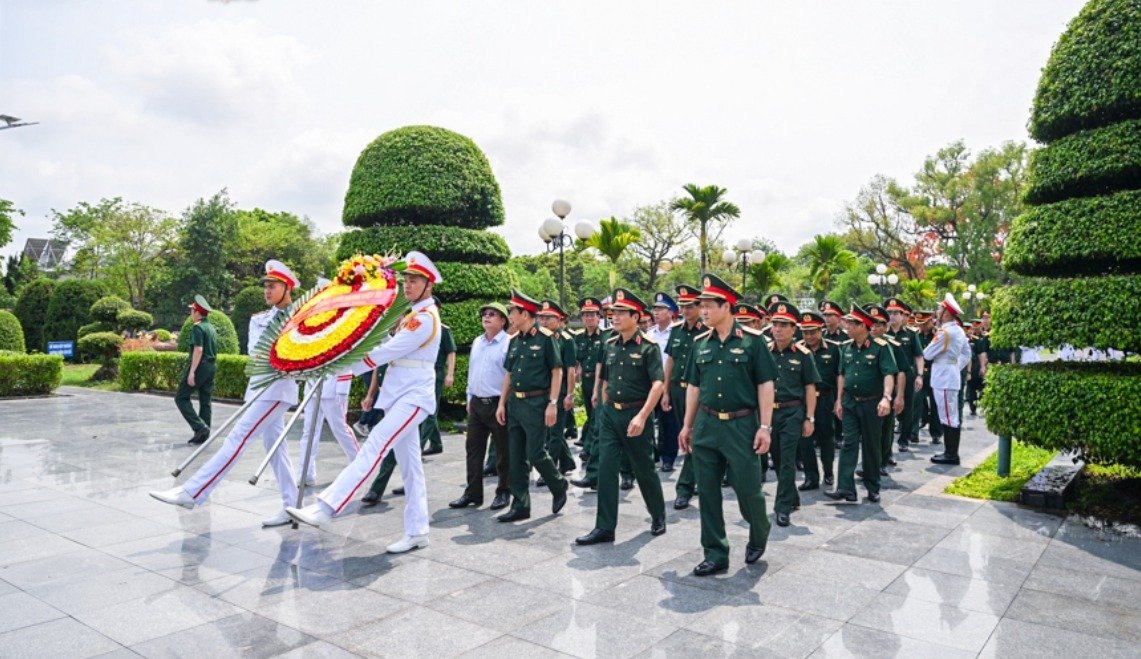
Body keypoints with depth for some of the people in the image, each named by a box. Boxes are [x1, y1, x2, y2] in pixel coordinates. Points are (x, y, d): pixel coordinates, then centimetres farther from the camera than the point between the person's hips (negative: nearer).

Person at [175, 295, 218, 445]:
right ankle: (203, 436, 11)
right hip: (211, 367, 8)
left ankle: (199, 426, -11)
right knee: (205, 401, 9)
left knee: (181, 397, 0)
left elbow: (198, 349, -20)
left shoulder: (197, 327, -11)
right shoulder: (212, 328, 15)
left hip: (199, 366, -8)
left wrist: (192, 372, -21)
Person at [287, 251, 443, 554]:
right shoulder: (411, 315, 18)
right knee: (409, 464, 9)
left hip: (413, 397, -10)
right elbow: (389, 349, 15)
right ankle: (417, 532, 14)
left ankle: (325, 508, -25)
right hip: (400, 395, 10)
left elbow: (386, 352, -18)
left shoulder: (426, 318, -13)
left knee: (373, 448, -19)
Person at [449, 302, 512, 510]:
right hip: (477, 404, 7)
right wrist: (470, 398, 17)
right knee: (473, 449, 9)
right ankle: (473, 493, 17)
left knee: (503, 451, 5)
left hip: (499, 404, -7)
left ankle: (503, 492, 17)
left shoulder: (508, 343, -10)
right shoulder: (477, 342, 12)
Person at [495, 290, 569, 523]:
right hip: (514, 404, 7)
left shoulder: (545, 337, -8)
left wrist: (552, 404, -15)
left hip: (536, 403, -7)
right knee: (516, 457, 8)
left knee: (536, 455, -4)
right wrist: (502, 403, 11)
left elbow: (557, 371, -9)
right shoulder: (514, 340, 11)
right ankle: (520, 505, 16)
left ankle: (559, 487, 23)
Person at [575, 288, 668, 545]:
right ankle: (604, 528, 6)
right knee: (606, 469, 0)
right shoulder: (610, 345, 8)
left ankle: (658, 516, 32)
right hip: (609, 414, 5)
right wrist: (606, 409, 14)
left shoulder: (648, 347, -11)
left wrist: (642, 416, -25)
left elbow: (658, 384, -18)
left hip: (635, 415, -5)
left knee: (644, 469, 9)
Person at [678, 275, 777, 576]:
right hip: (706, 426, 4)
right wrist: (687, 426, 12)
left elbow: (765, 385, -6)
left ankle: (759, 536, 35)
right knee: (707, 492, 7)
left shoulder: (752, 340, -6)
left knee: (748, 489, 4)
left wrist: (765, 427, -10)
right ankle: (715, 554, 19)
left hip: (742, 425, -4)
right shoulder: (700, 343, 7)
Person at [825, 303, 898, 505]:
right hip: (850, 403, 4)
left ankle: (873, 488, 21)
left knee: (871, 446, 8)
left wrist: (886, 398, -33)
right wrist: (839, 400, 10)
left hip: (872, 404, -4)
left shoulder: (880, 347, -11)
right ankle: (845, 488, -6)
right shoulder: (847, 348, 6)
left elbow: (889, 374, -19)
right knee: (849, 444, -2)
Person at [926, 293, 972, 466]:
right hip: (952, 376, 10)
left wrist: (932, 344, 8)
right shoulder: (958, 330, 11)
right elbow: (967, 354, 19)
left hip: (943, 378, -10)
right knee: (952, 416, 12)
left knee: (947, 417, -4)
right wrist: (956, 367, 17)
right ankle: (951, 452, 18)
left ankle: (951, 455, 0)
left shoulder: (944, 332, -18)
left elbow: (927, 354, -12)